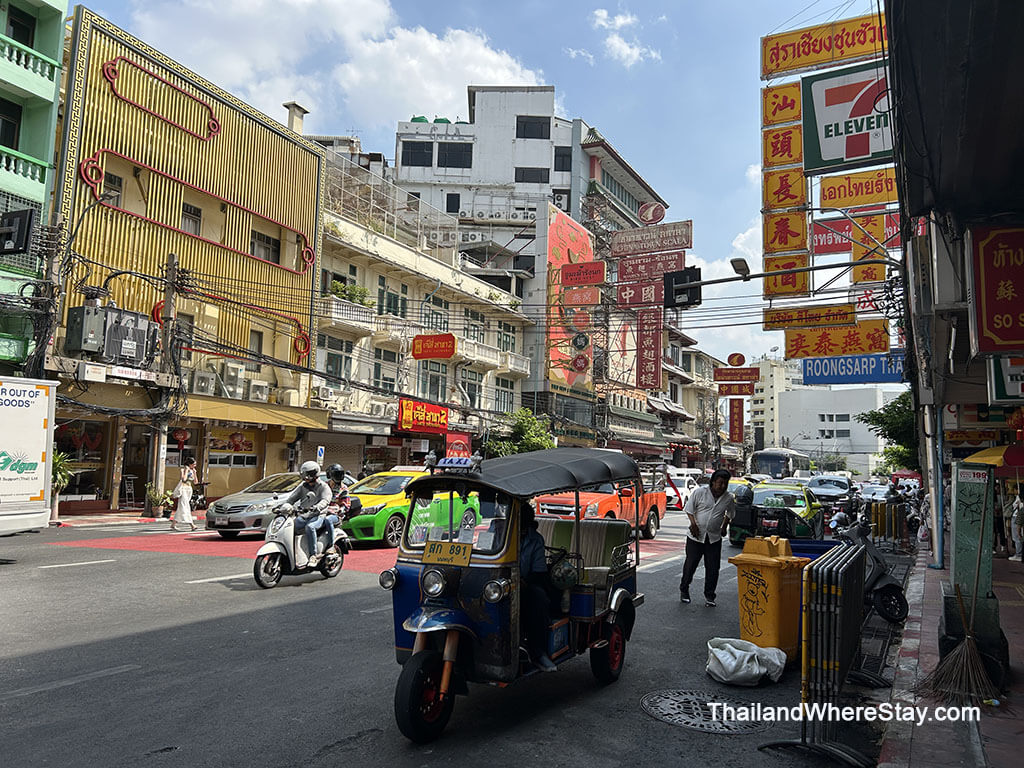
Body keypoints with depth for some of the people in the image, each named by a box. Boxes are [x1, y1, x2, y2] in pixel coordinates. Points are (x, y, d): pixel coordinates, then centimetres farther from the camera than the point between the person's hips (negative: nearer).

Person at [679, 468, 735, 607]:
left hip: (714, 538, 2)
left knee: (713, 568, 3)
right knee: (690, 564, 6)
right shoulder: (699, 492, -10)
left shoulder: (729, 498, -1)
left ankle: (709, 596, 18)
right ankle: (684, 591, 25)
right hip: (695, 536, -2)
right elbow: (689, 509, -2)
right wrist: (693, 524, -13)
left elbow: (730, 513, 19)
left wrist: (724, 526, 10)